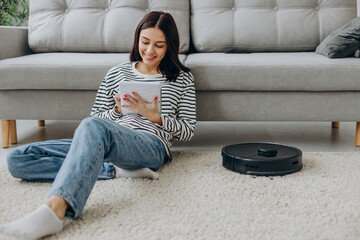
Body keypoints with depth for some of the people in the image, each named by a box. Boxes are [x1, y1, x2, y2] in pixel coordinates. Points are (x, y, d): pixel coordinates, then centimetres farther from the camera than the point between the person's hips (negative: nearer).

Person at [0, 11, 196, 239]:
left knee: (93, 127, -41)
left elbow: (188, 131, 11)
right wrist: (118, 111, -1)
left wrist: (155, 116, -5)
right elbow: (96, 116, 20)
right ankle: (116, 170, -25)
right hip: (104, 143, 6)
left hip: (151, 145, -5)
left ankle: (54, 209, -61)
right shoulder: (118, 72, 21)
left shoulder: (183, 78, 15)